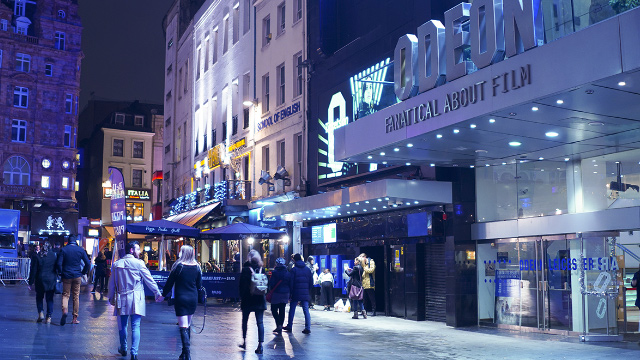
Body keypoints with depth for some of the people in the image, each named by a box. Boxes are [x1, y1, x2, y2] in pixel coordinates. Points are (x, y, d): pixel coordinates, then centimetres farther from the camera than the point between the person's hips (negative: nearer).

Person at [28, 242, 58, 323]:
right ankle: (48, 317, 4)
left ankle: (41, 313, 3)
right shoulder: (54, 255, -2)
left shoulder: (37, 256, -4)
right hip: (51, 280, 1)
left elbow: (33, 270, -3)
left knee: (39, 297, 17)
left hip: (40, 280, -1)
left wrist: (30, 282, 2)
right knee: (50, 299, 7)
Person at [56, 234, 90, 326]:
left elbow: (59, 263, -9)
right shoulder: (81, 250, 0)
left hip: (66, 276, -1)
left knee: (65, 295, 7)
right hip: (77, 276, 1)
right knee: (76, 296, 7)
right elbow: (88, 263, -1)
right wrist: (83, 273, 11)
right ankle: (75, 318, 9)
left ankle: (65, 310, -22)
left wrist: (61, 272, 7)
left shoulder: (63, 250, -4)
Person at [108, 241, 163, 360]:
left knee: (122, 325, 16)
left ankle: (123, 349, 30)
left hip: (122, 299, 3)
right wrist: (158, 293, 3)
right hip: (136, 299, -3)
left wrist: (111, 298, 21)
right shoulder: (139, 263, -6)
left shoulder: (116, 264, 5)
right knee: (135, 326, -2)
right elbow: (149, 280, -4)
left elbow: (112, 282, 10)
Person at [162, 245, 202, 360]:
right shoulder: (197, 267, 2)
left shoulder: (178, 266, -9)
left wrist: (163, 294, 9)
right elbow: (199, 285, 8)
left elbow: (169, 283, -4)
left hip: (181, 299, -4)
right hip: (193, 299, 5)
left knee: (183, 327, -6)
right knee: (187, 325, 17)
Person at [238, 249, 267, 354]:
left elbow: (242, 285, -7)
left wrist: (241, 297, 2)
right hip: (260, 299, 2)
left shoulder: (245, 269, -8)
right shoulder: (262, 269, 1)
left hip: (247, 299, -2)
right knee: (260, 322, 1)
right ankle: (260, 344, -6)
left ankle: (244, 342, 22)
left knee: (245, 320, 16)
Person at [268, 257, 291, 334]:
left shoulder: (275, 272, -11)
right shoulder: (288, 273, 4)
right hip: (285, 294, 5)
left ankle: (279, 324, -11)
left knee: (274, 310, 7)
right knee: (282, 310, 9)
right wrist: (289, 295, 16)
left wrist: (271, 290, 8)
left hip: (276, 293, -5)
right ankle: (280, 329, 12)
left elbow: (271, 284, -11)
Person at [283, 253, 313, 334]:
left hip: (296, 293, -3)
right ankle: (307, 328, -5)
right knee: (306, 310, 2)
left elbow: (291, 282, -7)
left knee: (292, 309, 10)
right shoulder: (307, 269, 8)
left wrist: (290, 292, -1)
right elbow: (311, 282, 10)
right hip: (305, 293, 3)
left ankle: (289, 327, 16)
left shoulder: (294, 269, -5)